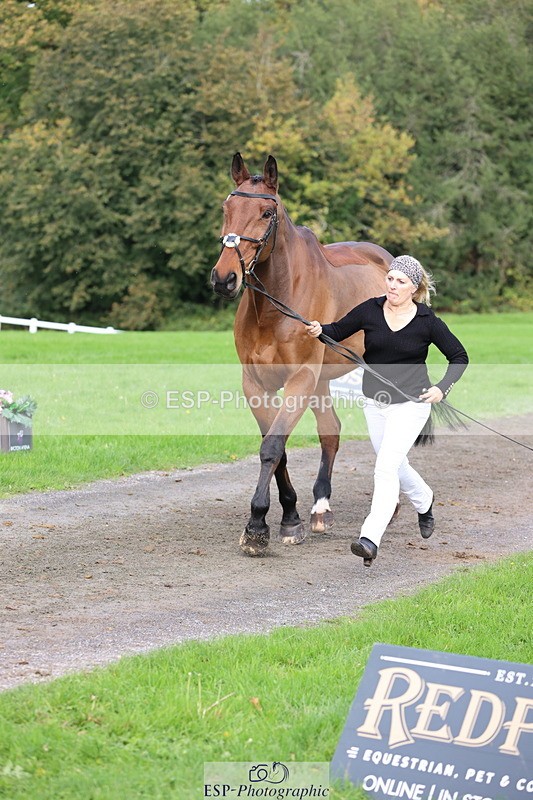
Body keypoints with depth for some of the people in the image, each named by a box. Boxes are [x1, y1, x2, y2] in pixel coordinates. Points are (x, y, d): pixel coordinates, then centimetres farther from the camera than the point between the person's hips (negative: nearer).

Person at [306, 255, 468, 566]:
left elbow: (460, 357, 2)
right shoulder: (370, 310, -2)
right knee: (396, 466, 20)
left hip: (411, 403, -5)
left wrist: (442, 388, -13)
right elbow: (338, 331, 5)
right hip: (375, 403, 5)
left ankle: (371, 539, -23)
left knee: (386, 467, -18)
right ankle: (425, 502, 51)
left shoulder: (427, 321, -8)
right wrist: (320, 330, -18)